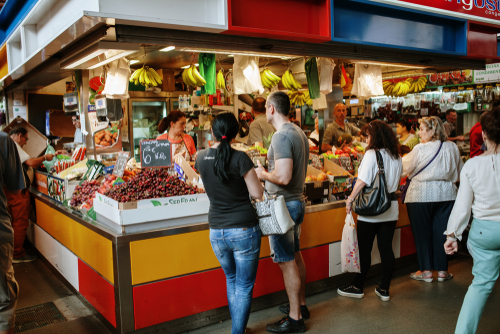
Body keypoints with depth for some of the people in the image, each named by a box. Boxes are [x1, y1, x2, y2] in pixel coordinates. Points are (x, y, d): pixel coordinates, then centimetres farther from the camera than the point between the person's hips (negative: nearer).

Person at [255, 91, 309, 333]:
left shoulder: (281, 136, -21)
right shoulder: (299, 132, 11)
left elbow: (284, 177, -28)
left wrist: (263, 174, -11)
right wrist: (270, 169, 15)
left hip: (283, 204, -10)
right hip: (297, 201, 10)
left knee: (287, 262, -1)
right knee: (295, 256, 20)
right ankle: (300, 305, 34)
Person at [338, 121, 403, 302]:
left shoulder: (372, 154, -13)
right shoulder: (397, 157, 8)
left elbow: (363, 181, -18)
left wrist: (350, 200, -11)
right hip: (391, 209, 6)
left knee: (364, 249, 5)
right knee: (386, 248, 10)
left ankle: (358, 287, 17)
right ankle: (384, 289, 18)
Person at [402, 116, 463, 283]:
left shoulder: (420, 149, -14)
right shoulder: (452, 147, 1)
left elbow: (404, 169, -2)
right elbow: (459, 171, 14)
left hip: (422, 195, -4)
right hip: (447, 194, 5)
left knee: (422, 232, 7)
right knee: (441, 231, 11)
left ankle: (426, 270, 14)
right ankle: (442, 270, 19)